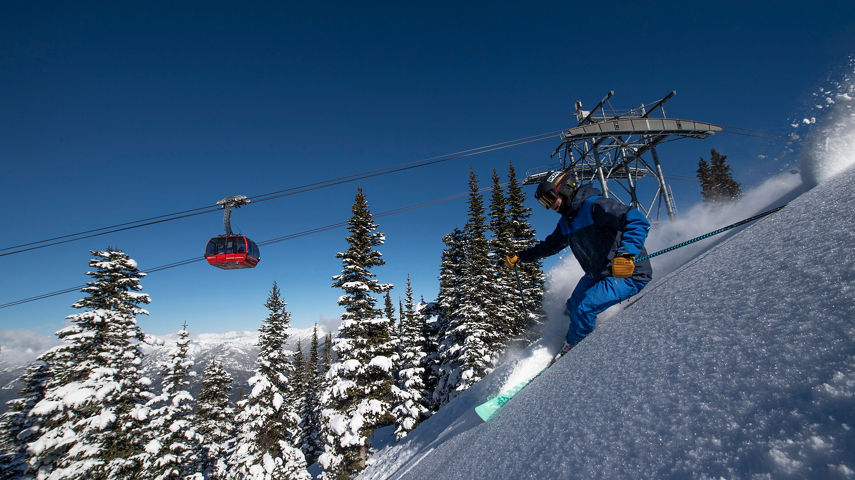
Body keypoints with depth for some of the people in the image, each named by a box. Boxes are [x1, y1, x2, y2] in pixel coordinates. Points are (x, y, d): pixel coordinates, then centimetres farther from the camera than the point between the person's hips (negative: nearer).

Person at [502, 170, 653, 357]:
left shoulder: (594, 205, -20)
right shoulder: (566, 224, 8)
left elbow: (637, 221, -29)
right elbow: (549, 245, 21)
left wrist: (626, 252, -44)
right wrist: (519, 257, 15)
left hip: (628, 273, -9)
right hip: (597, 275, 9)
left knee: (583, 308, -18)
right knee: (572, 307, 13)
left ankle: (571, 349, 6)